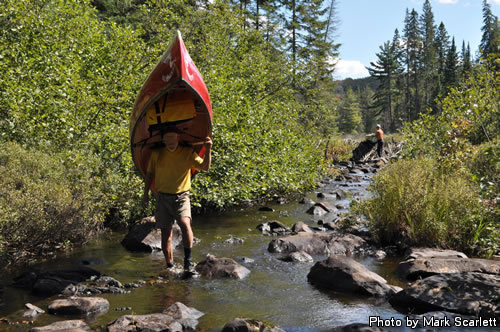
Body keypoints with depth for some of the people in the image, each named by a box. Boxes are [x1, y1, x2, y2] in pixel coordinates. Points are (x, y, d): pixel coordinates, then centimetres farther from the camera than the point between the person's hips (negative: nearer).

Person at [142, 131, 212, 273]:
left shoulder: (188, 153, 0)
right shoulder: (157, 154, 5)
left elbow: (205, 167, -5)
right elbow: (149, 174, 16)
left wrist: (208, 150, -19)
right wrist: (146, 194, 12)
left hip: (181, 196, -2)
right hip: (163, 197, 2)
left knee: (185, 223, -27)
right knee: (166, 232, 5)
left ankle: (188, 260, -16)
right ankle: (170, 265, 18)